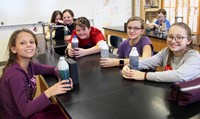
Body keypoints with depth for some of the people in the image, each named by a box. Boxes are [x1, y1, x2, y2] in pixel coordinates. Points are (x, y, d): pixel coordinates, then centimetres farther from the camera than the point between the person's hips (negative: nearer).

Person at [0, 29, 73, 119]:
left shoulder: (29, 65, -7)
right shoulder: (15, 75, -29)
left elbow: (52, 69, 4)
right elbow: (24, 110, -32)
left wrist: (64, 78, -18)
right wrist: (49, 93, -44)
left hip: (29, 110, 7)